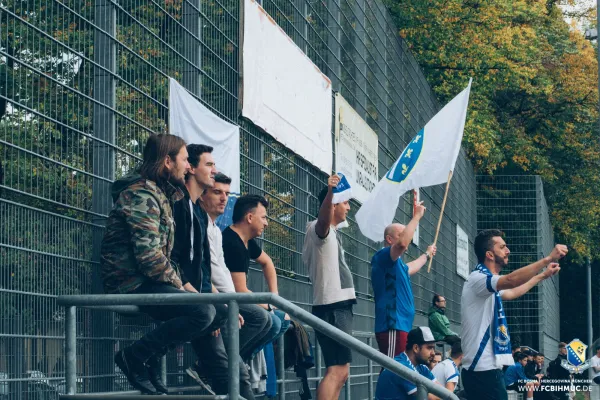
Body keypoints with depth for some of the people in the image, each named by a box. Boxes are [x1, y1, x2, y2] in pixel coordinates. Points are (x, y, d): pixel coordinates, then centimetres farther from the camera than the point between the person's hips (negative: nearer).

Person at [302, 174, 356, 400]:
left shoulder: (331, 233, 23)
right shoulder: (319, 228, -8)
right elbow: (324, 220, -33)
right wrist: (330, 192, -50)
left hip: (338, 307, 10)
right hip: (332, 307, -10)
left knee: (340, 371, 11)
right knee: (336, 370, -18)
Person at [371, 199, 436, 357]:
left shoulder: (395, 264, 23)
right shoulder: (382, 257, -7)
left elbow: (410, 268, 47)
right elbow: (402, 243, -27)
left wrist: (427, 255, 64)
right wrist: (417, 216, -15)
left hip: (401, 325, 11)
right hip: (392, 326, -11)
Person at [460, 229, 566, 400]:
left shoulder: (487, 282, 19)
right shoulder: (478, 279, -13)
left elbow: (512, 292, 39)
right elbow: (510, 280, -31)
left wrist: (542, 275, 41)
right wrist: (548, 259, -30)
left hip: (487, 368, 10)